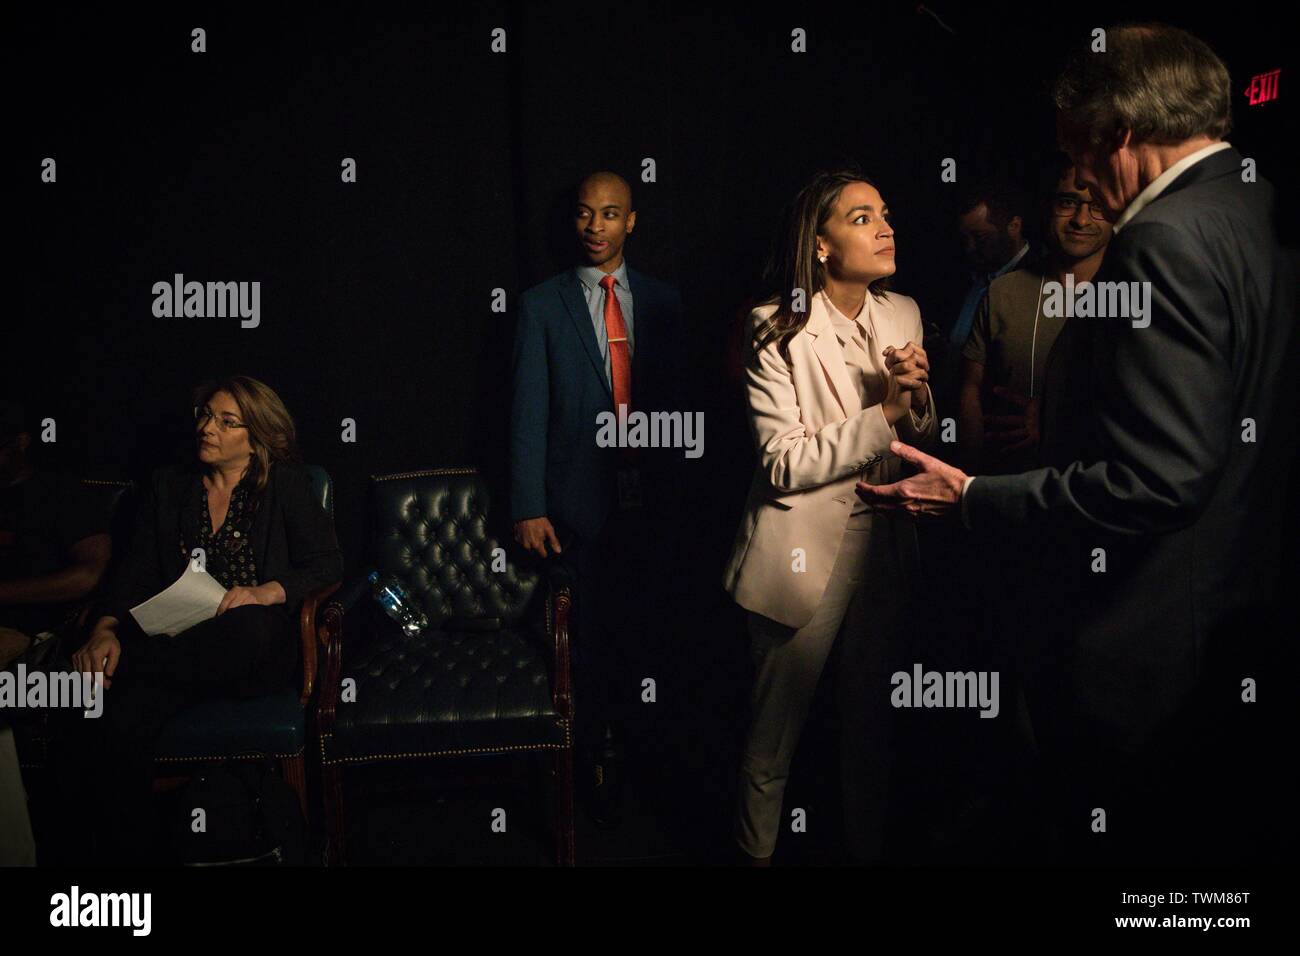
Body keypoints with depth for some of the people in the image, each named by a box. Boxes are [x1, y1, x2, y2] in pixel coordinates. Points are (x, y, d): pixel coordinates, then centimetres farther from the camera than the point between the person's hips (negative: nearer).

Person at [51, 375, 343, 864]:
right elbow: (135, 568, 10)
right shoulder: (168, 485, 19)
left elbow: (327, 562, 0)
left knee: (249, 629, -41)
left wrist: (268, 591, -19)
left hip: (254, 643, -2)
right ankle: (126, 851, -12)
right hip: (176, 643, 2)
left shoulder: (286, 484, 9)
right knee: (114, 725, -30)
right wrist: (105, 629, -10)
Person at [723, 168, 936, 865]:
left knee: (871, 721, 19)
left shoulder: (902, 315, 5)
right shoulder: (778, 328, -12)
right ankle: (756, 851, 31)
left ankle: (867, 844, 40)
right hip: (805, 551, -5)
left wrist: (916, 395, -10)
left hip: (884, 542, 5)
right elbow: (783, 464, -18)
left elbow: (922, 435, 12)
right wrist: (882, 413, -22)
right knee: (773, 736, 8)